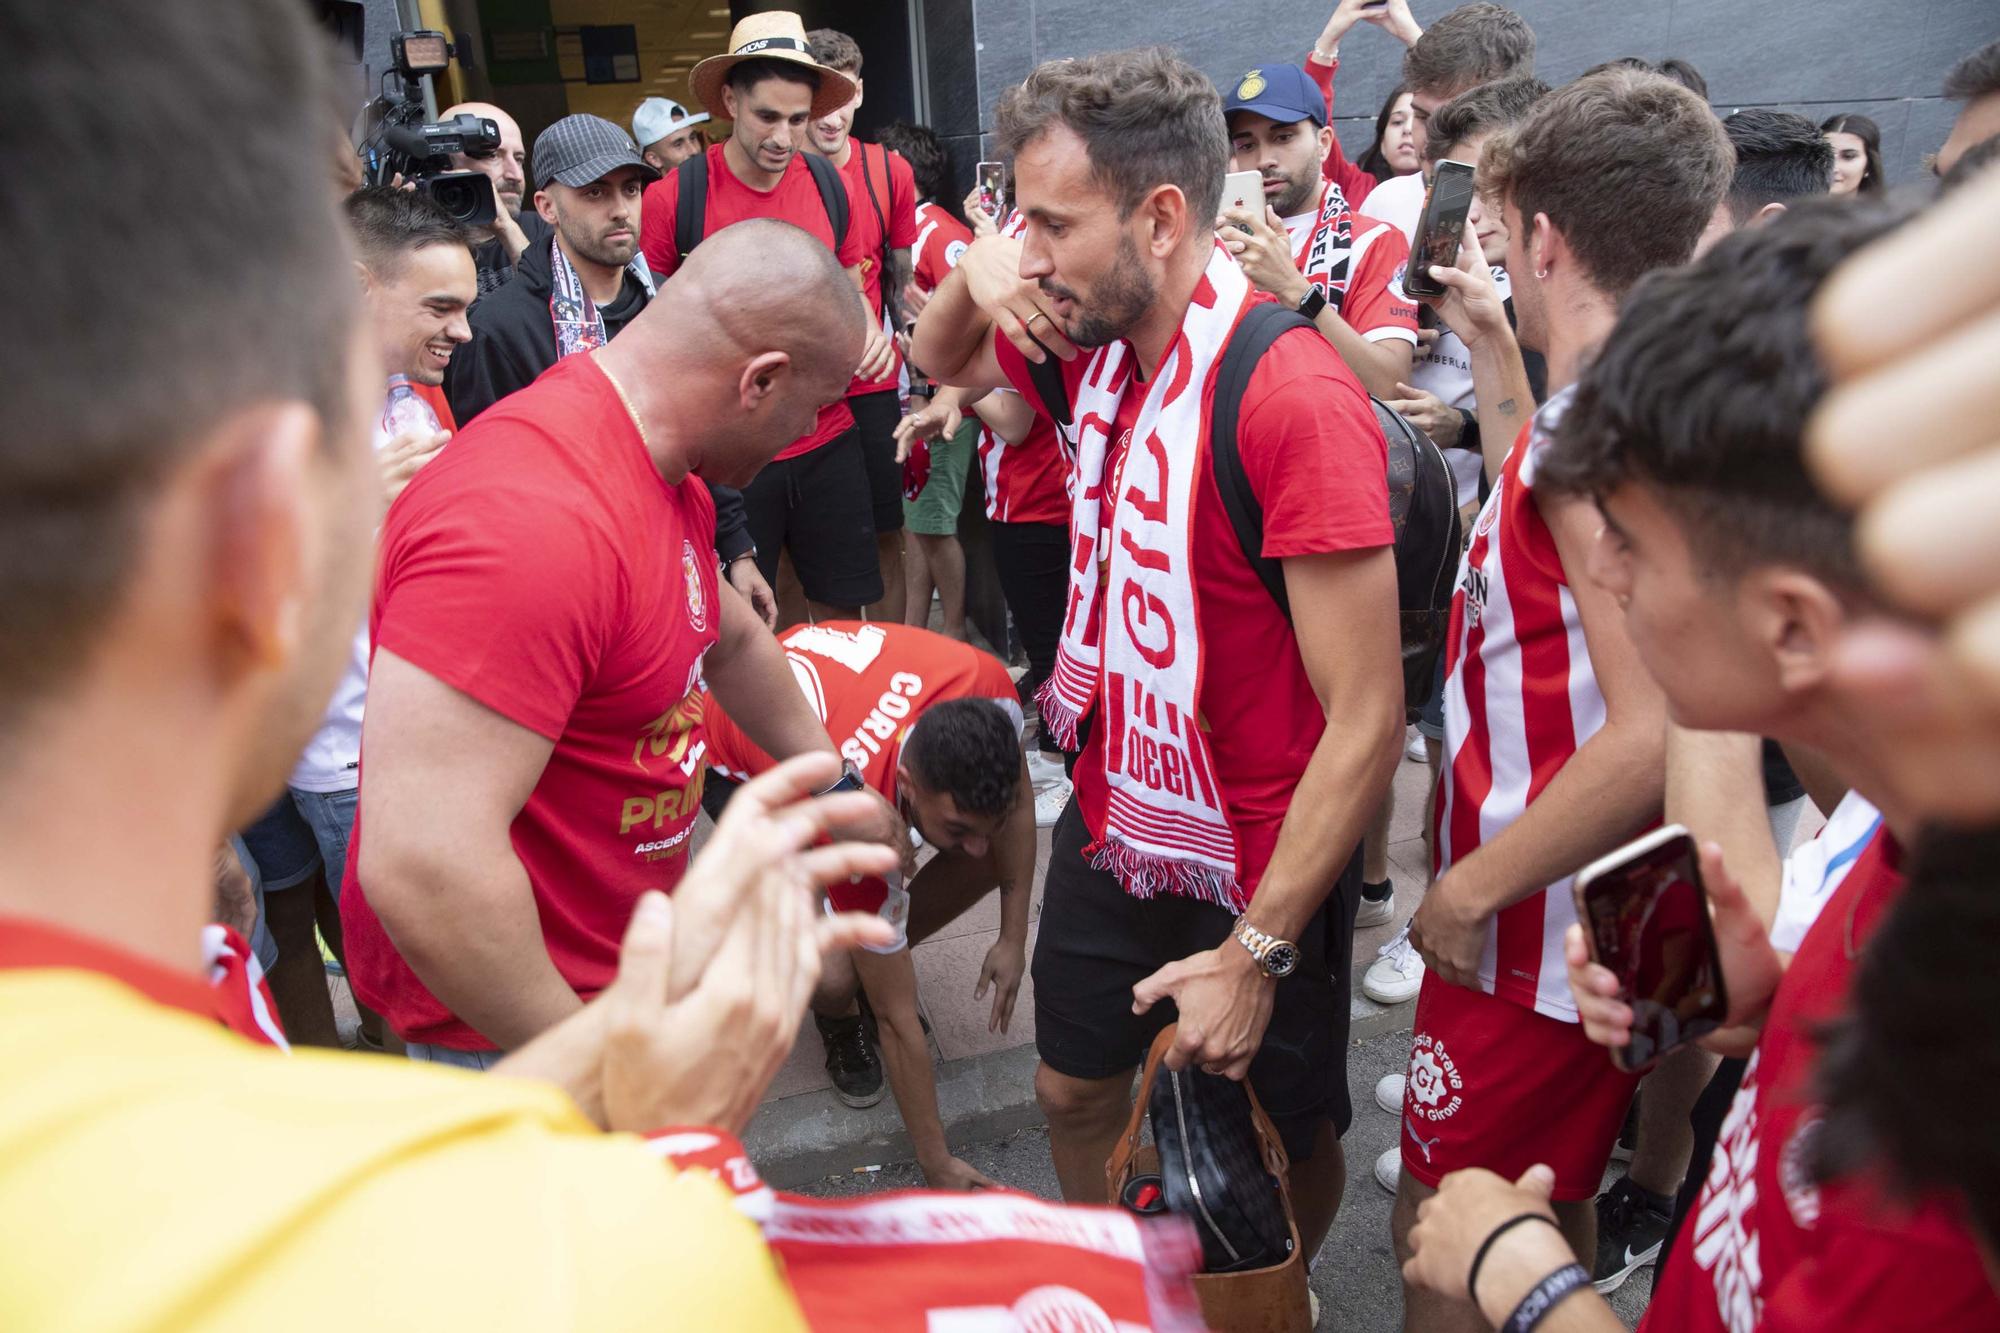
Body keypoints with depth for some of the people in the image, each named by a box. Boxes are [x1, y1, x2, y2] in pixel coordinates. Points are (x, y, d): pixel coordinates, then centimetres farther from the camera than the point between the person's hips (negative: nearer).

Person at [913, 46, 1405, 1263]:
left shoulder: (1294, 399, -27)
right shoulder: (1101, 343, -4)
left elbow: (1367, 722, -26)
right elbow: (942, 361, 18)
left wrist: (1256, 952, -22)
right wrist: (974, 271, -6)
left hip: (1255, 870, -7)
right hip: (1110, 821, 7)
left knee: (1283, 1142, 17)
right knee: (1074, 1091, 23)